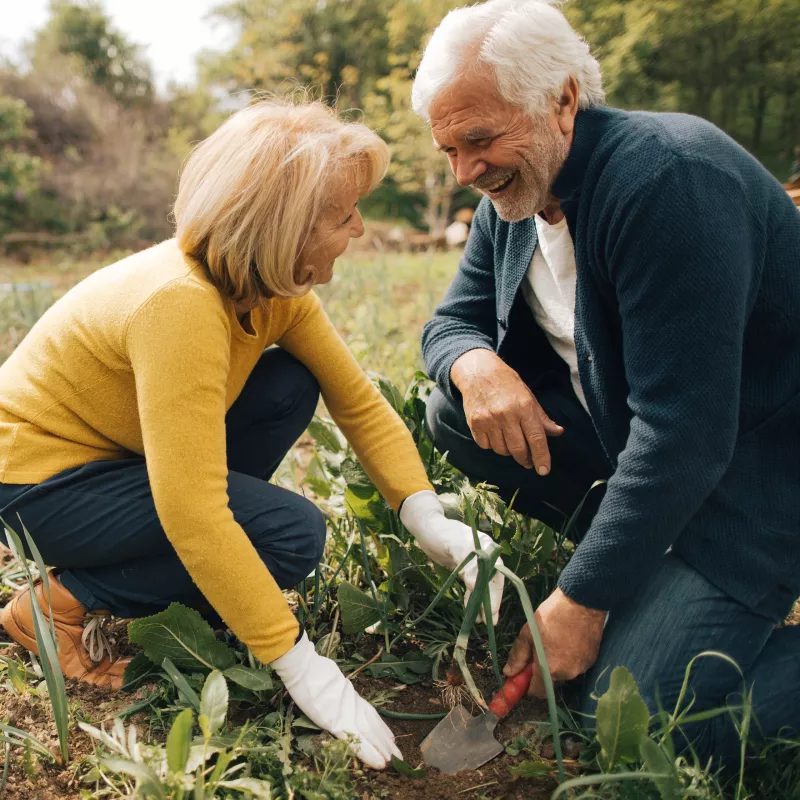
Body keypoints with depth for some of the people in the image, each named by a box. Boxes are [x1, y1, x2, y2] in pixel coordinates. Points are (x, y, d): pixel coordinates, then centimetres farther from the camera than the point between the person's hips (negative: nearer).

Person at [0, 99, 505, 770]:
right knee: (293, 533, -19)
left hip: (116, 452, 8)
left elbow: (357, 399, -5)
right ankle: (65, 604, -4)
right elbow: (190, 511, -37)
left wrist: (428, 519, -19)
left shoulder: (274, 284, -7)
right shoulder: (181, 302, -34)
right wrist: (302, 665, -32)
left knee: (294, 386, -7)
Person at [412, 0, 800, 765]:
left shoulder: (667, 179, -27)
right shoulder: (512, 195, 0)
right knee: (454, 412, -6)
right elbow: (452, 319, 8)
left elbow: (685, 434, -29)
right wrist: (474, 364, -19)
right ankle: (636, 551, 3)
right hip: (630, 425, 8)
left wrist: (581, 600, -21)